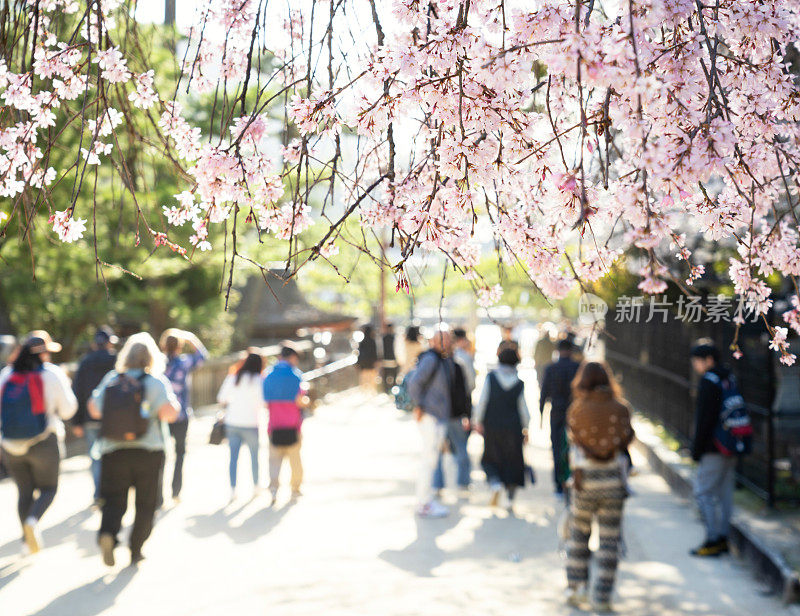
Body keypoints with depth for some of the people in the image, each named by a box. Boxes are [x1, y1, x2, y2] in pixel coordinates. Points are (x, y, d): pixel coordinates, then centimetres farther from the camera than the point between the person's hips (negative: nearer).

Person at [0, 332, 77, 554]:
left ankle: (27, 536, 11)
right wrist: (66, 388, 14)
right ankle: (33, 520, -15)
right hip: (43, 444, -3)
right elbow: (67, 410, -1)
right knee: (48, 487, 11)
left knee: (25, 490, 16)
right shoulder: (53, 375, -6)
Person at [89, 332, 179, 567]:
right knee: (146, 504, 13)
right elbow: (169, 413, -18)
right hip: (148, 451, -1)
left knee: (114, 501, 6)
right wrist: (175, 402, 3)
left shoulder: (111, 380, 3)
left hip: (113, 451, 2)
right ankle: (135, 551, 16)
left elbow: (94, 410, 11)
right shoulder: (155, 381, -6)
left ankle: (107, 533, -23)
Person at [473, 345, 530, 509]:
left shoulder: (491, 377, -7)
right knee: (512, 460, 10)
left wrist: (478, 421, 2)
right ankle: (511, 497, 6)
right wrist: (525, 429, 11)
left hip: (492, 426, 0)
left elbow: (482, 401, -8)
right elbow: (523, 408, 0)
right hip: (513, 427, 1)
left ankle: (496, 484, -15)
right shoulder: (519, 383, -4)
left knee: (490, 460, 12)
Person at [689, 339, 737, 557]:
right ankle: (723, 538, 16)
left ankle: (713, 541, -5)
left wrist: (696, 450, -13)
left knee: (703, 492, -4)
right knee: (724, 492, 12)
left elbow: (704, 419, -18)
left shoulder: (708, 382, -15)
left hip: (713, 449, -9)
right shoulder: (729, 379, 13)